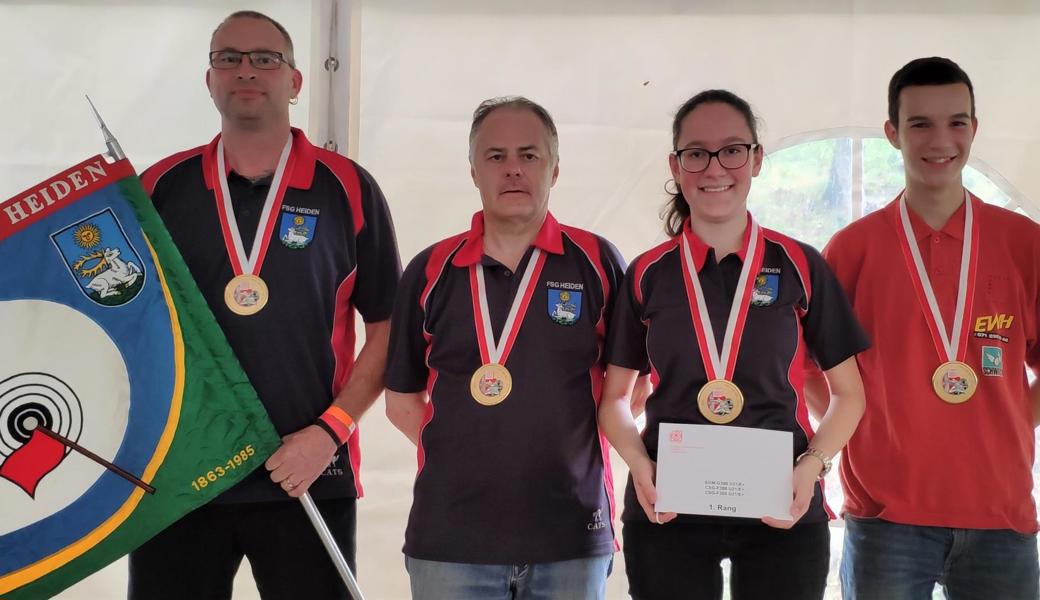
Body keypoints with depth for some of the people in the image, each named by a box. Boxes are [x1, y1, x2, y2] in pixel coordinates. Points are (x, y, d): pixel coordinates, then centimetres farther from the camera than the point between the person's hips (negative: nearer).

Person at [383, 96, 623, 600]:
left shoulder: (596, 262, 2)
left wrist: (570, 453, -1)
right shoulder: (430, 271, 5)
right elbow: (402, 400, 11)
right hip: (449, 538, 1)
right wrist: (462, 453, 1)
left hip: (573, 538, 0)